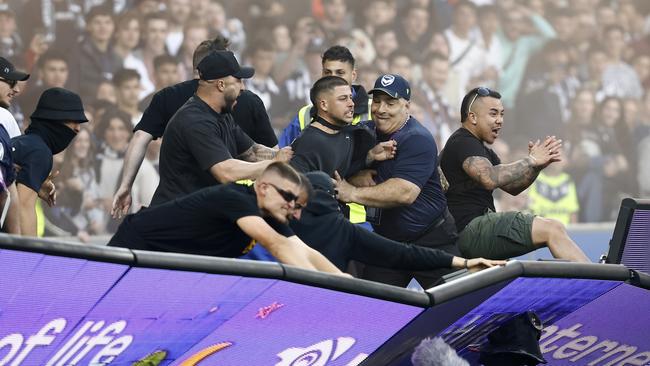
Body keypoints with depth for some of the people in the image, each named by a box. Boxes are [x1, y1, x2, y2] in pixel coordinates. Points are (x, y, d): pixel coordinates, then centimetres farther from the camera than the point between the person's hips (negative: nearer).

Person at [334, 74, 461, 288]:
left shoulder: (417, 140, -17)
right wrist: (356, 178, -12)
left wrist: (354, 194, -28)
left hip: (430, 239, -6)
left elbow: (405, 192, -29)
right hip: (385, 238, 7)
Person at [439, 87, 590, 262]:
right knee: (552, 229, -17)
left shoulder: (482, 150, 25)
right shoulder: (462, 143, -9)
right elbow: (490, 178, -26)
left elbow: (512, 187, 17)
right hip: (471, 230, -10)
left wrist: (537, 166, -1)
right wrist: (531, 161, -17)